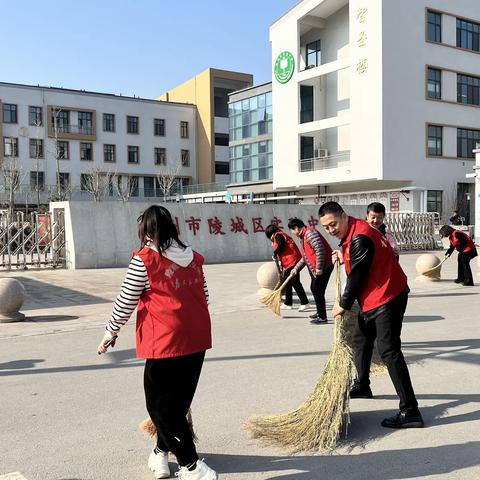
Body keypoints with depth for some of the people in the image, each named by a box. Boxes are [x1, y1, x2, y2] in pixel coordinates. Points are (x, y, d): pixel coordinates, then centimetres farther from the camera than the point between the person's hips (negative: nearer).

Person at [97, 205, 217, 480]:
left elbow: (126, 302, -5)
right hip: (197, 339, 7)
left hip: (165, 341, -7)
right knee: (179, 401, 19)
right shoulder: (192, 257, 8)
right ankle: (161, 454, 36)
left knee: (160, 405, 7)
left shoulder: (144, 259, -9)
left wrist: (111, 333, 10)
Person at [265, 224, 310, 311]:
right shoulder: (282, 235, 25)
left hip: (292, 261, -11)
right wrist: (281, 261, 23)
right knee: (287, 283, 15)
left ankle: (304, 302, -9)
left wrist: (275, 253, -6)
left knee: (295, 282, -10)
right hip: (288, 263, 11)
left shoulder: (278, 235, -2)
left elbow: (281, 245, -21)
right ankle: (288, 303, 22)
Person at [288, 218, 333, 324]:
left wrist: (319, 268, -24)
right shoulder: (304, 236, 17)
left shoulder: (309, 233, -17)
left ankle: (322, 317, 3)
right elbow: (305, 257, 26)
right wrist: (296, 268, 24)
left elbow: (320, 250, -25)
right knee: (314, 289, 20)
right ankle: (320, 312, 33)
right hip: (316, 268, 11)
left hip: (324, 267, -11)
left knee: (318, 291, -6)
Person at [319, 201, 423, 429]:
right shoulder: (352, 233, 10)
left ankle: (410, 411, -10)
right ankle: (361, 386, 43)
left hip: (387, 298, -11)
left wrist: (344, 305, -7)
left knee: (389, 352, -12)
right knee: (360, 341, 23)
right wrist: (342, 257, 9)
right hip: (374, 299, 11)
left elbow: (357, 276, -18)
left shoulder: (360, 238, -23)